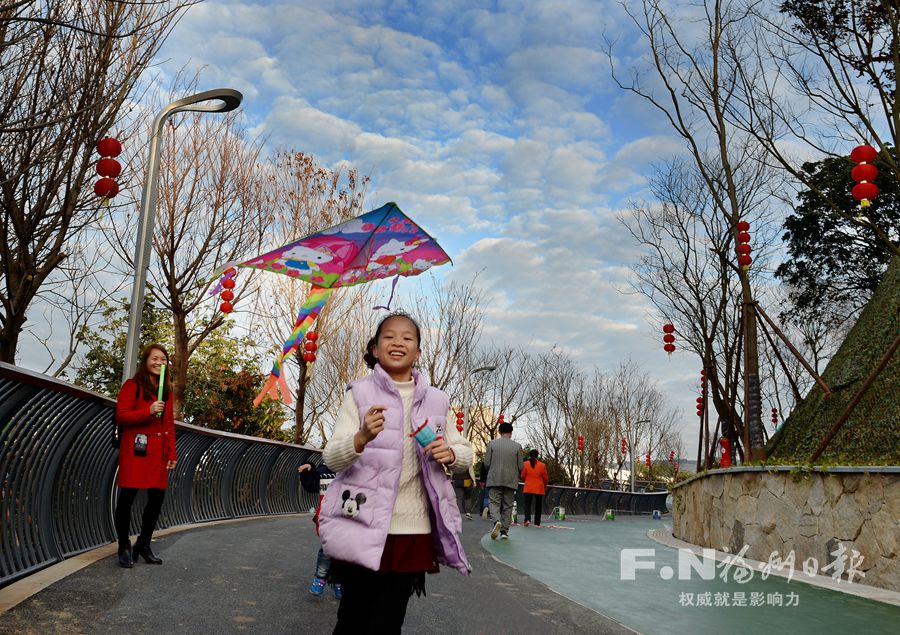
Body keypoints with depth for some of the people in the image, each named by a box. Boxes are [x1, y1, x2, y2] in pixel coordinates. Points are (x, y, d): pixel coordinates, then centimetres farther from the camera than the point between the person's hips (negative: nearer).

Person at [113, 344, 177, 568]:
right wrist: (148, 411, -21)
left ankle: (143, 545, 19)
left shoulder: (166, 390, 18)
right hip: (135, 449, -6)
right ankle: (124, 548, 10)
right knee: (127, 497, -4)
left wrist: (172, 453, 13)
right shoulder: (132, 385, 0)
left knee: (157, 497, 4)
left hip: (159, 452, 6)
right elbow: (121, 416, -8)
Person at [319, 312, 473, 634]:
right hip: (364, 527, -2)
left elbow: (465, 453, 13)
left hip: (413, 531, 3)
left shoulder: (435, 401, 8)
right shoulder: (360, 394, -2)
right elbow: (331, 458, -10)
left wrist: (449, 454, -11)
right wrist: (362, 438, -32)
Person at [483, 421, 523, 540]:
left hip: (495, 480, -1)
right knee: (507, 506, 10)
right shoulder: (517, 446, 0)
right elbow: (520, 467, 0)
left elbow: (486, 463, -2)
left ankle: (497, 521, -24)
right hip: (511, 481, 1)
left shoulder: (492, 444, -1)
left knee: (494, 503, 2)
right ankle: (504, 531, 11)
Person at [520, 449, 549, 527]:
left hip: (528, 488, 0)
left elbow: (523, 476, 4)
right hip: (539, 489, 0)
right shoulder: (542, 465, -5)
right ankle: (537, 523, 12)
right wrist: (545, 486, 21)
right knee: (538, 506, 10)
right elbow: (545, 478, 2)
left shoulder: (526, 464, -3)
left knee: (527, 504, 2)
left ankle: (527, 519, -18)